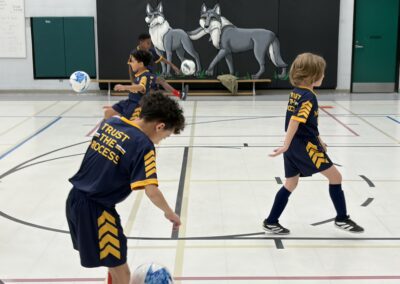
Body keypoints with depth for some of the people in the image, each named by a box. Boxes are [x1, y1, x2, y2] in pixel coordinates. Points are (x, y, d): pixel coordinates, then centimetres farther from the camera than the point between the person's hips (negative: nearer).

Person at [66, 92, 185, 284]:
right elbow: (151, 191, -23)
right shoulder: (143, 145, -18)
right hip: (96, 210, -8)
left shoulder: (111, 122, 3)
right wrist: (169, 213, -7)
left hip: (75, 198, 8)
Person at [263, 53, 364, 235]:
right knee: (335, 177, 6)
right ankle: (342, 219, 16)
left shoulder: (295, 93, 12)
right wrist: (286, 146, -29)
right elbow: (295, 121, -27)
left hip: (294, 145, 9)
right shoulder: (308, 97, -16)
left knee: (290, 184, 16)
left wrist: (318, 141, 26)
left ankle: (271, 222, 16)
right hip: (305, 146, -9)